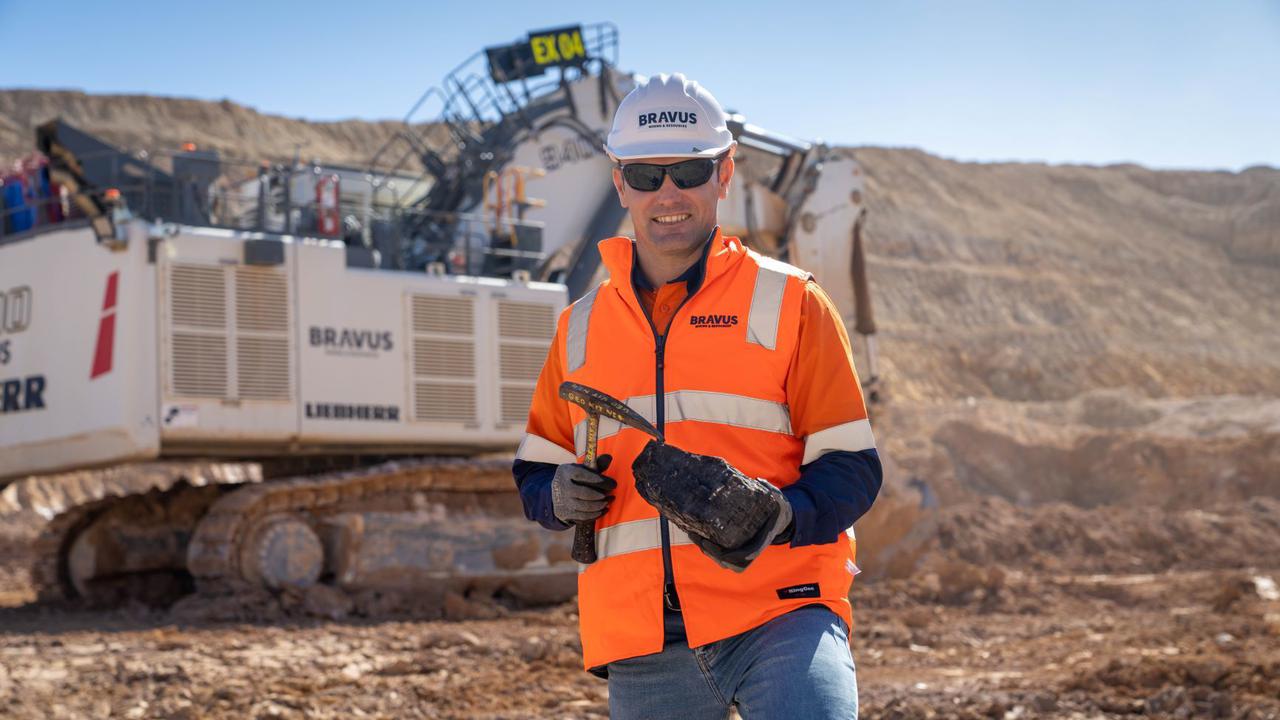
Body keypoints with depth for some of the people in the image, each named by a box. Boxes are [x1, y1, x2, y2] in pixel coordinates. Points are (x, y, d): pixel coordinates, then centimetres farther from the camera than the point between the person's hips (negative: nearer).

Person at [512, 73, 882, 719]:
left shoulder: (790, 302, 6)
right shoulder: (582, 326, 16)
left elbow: (851, 465, 3)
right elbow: (536, 467, 23)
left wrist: (783, 516, -17)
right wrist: (560, 496, 0)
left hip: (779, 613, -3)